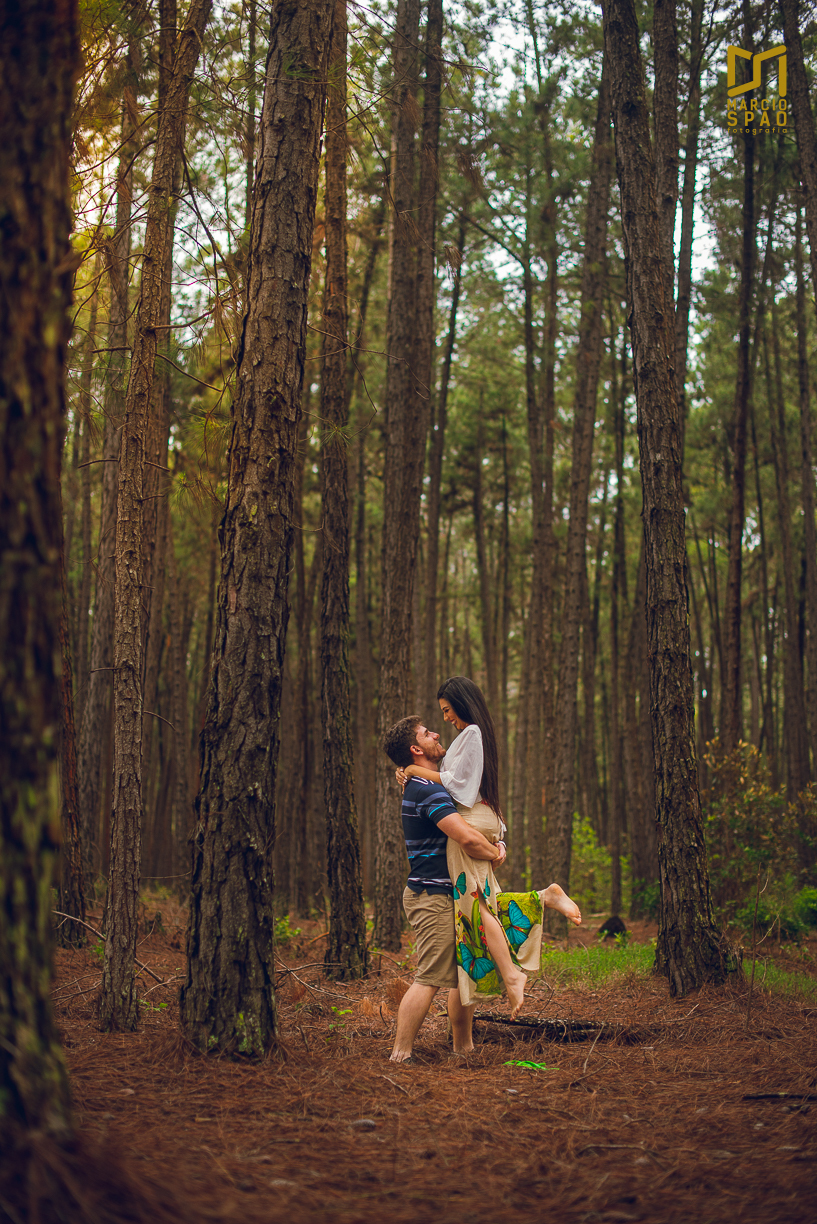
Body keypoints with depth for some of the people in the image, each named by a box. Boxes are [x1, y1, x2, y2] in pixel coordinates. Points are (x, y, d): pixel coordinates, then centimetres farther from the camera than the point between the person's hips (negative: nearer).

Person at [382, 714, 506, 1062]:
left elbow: (477, 824, 26)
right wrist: (494, 854, -8)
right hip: (432, 894, -10)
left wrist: (496, 844, 8)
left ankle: (464, 1047, 20)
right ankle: (400, 1056, -10)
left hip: (446, 894, 10)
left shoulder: (420, 787, 18)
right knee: (430, 978, -11)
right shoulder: (428, 791, -17)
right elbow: (467, 839, -27)